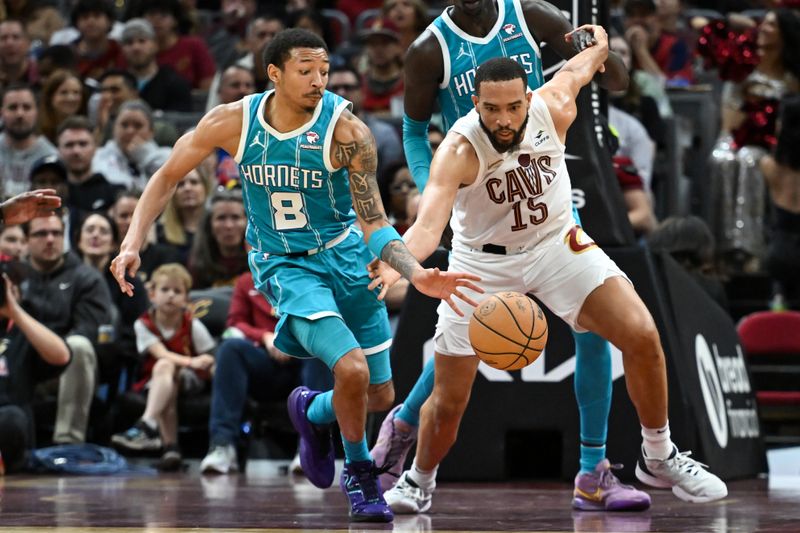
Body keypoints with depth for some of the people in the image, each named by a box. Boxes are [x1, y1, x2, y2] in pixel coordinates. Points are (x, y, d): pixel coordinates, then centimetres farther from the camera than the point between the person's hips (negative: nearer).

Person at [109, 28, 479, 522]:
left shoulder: (346, 130, -17)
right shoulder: (233, 122, -13)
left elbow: (374, 224, -14)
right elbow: (168, 177, 1)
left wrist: (417, 274, -30)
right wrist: (133, 244, -10)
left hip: (345, 256, 2)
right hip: (285, 265, -2)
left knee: (380, 396, 7)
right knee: (351, 368, -24)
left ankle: (313, 412, 41)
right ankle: (360, 473, 3)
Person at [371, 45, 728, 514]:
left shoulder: (554, 109, -20)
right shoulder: (459, 150, -30)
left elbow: (574, 70, 4)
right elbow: (429, 226, -43)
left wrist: (600, 47, 27)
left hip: (556, 243, 2)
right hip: (484, 262, -2)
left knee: (642, 336, -14)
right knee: (449, 400, 1)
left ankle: (659, 458, 7)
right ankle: (419, 482, 32)